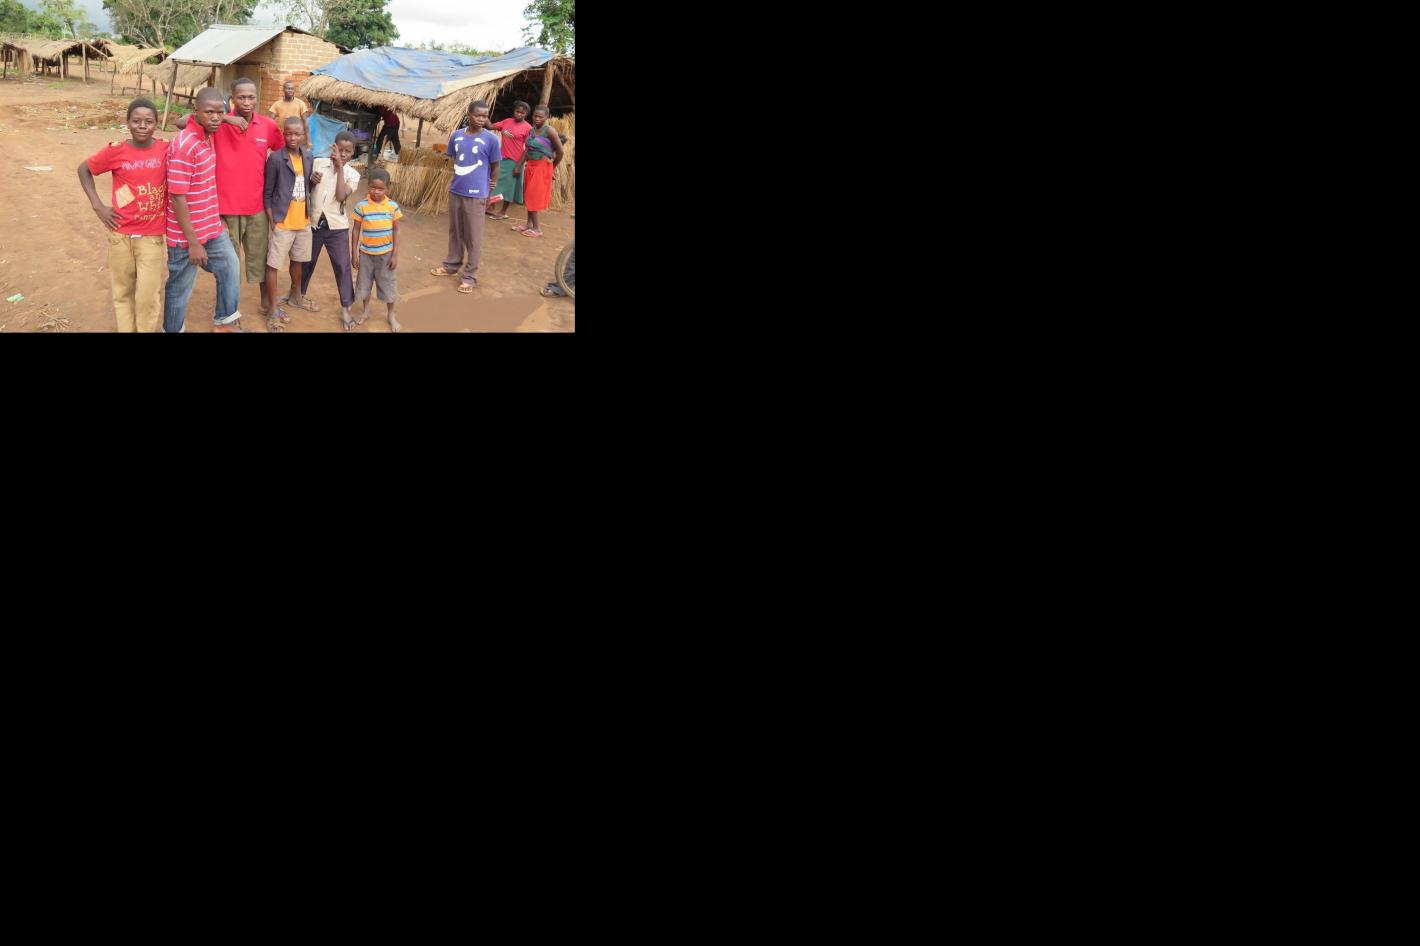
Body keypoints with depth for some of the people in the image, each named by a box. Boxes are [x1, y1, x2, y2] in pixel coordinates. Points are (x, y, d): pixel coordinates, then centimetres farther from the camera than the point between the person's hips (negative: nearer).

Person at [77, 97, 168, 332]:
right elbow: (84, 169, 8)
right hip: (121, 234, 1)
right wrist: (97, 206, 1)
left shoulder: (165, 150, -5)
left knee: (149, 296, -2)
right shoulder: (116, 151, -6)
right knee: (122, 291, 11)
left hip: (152, 236, -1)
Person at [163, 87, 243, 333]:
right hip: (186, 234, -9)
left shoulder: (208, 135, 0)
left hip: (213, 227, 9)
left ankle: (225, 322, 40)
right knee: (181, 287, 8)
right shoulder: (184, 146, -26)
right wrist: (193, 242, -23)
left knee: (230, 268, 22)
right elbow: (177, 198, -25)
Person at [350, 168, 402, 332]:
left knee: (388, 284, 9)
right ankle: (365, 309, 38)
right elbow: (355, 230, -3)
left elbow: (396, 231, -2)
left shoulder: (393, 206, -8)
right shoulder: (361, 206, -11)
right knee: (364, 282, 15)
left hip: (386, 253, 0)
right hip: (366, 253, 0)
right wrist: (354, 254, -4)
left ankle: (392, 315, 25)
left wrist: (395, 255, -5)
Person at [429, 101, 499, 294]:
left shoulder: (491, 139, -10)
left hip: (476, 194, -5)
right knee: (455, 232, 18)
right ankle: (452, 264, 34)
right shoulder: (456, 135, 2)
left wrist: (490, 189, 3)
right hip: (455, 191, 5)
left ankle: (470, 275, 7)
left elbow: (495, 167, -2)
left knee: (473, 237, 1)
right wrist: (461, 178, 7)